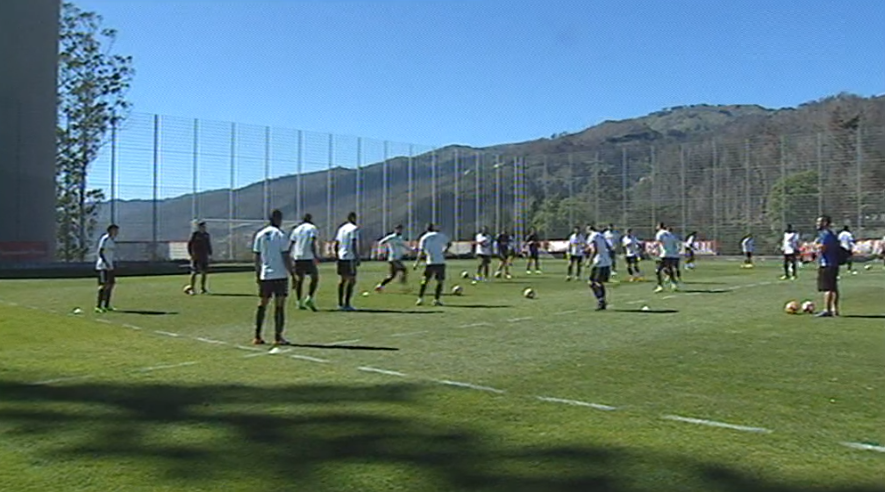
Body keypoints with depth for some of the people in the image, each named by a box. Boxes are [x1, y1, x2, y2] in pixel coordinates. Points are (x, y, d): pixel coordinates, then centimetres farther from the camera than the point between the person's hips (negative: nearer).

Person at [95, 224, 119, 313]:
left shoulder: (113, 240, 15)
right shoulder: (105, 239, -12)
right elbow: (100, 252, -18)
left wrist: (113, 264, 21)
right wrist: (106, 262, -27)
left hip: (110, 266, 9)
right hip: (103, 266, -9)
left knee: (111, 284, 10)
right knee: (104, 285, -12)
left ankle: (106, 306, 18)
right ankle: (98, 306, -10)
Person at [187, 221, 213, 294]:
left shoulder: (206, 235, 9)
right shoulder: (195, 234, -7)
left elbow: (209, 245, 18)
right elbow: (189, 244, -6)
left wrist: (210, 254, 11)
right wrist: (191, 254, -11)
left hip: (204, 257, 5)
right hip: (196, 257, -5)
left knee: (204, 272, 4)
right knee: (194, 273, -7)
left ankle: (203, 288, 14)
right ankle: (191, 289, -1)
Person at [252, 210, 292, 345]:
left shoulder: (260, 235, 7)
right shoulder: (281, 235, -8)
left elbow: (257, 257, 9)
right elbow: (286, 257, -10)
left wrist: (257, 275, 18)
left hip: (265, 275, 5)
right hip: (280, 275, -5)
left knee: (262, 305, 11)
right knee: (279, 306, 0)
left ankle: (257, 336, 12)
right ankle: (278, 337, 0)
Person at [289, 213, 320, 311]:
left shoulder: (296, 229, 16)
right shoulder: (313, 228, 2)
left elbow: (290, 244, 12)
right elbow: (312, 243, -11)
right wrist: (315, 256, -12)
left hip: (297, 257, 5)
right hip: (308, 257, -5)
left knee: (299, 280, 10)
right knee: (315, 278, 4)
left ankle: (299, 303, 9)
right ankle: (309, 299, -11)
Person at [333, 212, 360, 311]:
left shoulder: (341, 228, 16)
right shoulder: (354, 229, -7)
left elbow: (335, 244, 16)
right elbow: (354, 244, -17)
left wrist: (337, 255, 23)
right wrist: (357, 258, -15)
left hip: (341, 257, 8)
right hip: (350, 258, -8)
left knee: (342, 280, 13)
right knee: (352, 281, -5)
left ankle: (340, 304, 15)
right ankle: (347, 304, -9)